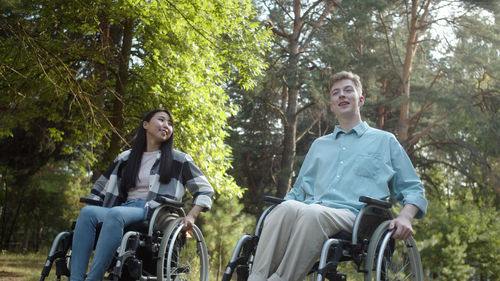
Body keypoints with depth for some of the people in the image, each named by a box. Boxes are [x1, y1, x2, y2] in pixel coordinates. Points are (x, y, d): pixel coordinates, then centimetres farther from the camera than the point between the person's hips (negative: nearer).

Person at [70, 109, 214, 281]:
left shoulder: (179, 160, 15)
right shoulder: (125, 158, 24)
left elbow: (205, 190, 13)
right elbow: (100, 186, 33)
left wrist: (191, 216, -3)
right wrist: (94, 209, 15)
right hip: (124, 210, 4)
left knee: (115, 213, -36)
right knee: (87, 212, -28)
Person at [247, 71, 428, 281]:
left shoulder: (385, 141, 24)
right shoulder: (319, 145, 35)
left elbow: (413, 189, 20)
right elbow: (298, 190, 35)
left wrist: (405, 217, -3)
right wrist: (275, 215, 14)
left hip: (352, 215, -3)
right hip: (308, 211, 3)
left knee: (312, 213, -39)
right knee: (287, 208, -35)